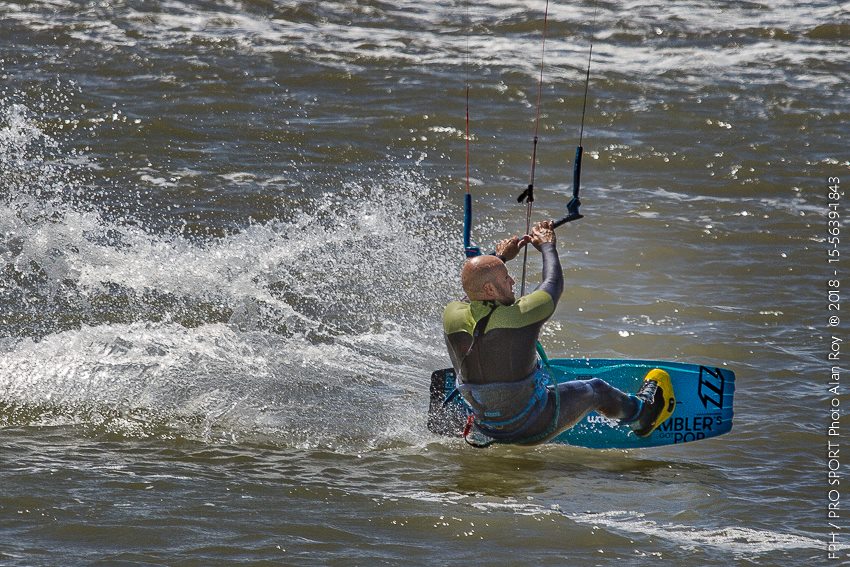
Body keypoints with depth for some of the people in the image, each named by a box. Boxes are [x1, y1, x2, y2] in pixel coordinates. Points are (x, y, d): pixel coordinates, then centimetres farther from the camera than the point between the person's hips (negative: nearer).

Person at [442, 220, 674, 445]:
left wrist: (500, 257, 21)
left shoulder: (451, 315, -16)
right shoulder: (517, 317, -30)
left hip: (486, 428, 4)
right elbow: (554, 284, -10)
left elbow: (473, 289, 11)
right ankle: (641, 413, 49)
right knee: (595, 390, 22)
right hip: (533, 429, -4)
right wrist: (547, 245, 8)